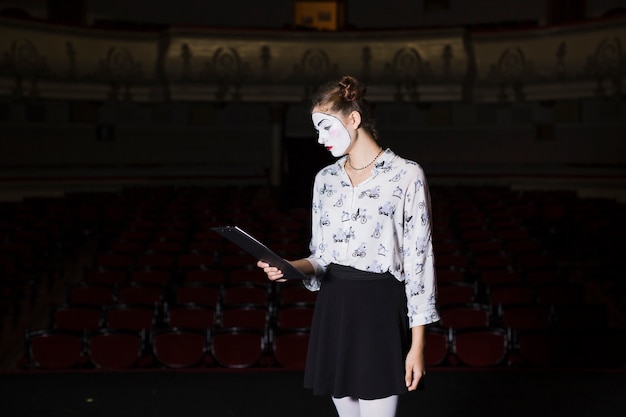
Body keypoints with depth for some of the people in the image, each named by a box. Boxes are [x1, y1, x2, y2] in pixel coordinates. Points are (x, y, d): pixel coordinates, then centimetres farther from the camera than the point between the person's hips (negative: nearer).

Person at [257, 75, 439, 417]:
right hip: (333, 308, 6)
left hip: (380, 310, -5)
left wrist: (417, 344, -10)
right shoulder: (325, 178, 10)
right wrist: (290, 266, -9)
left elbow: (418, 260, -8)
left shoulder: (405, 175, -7)